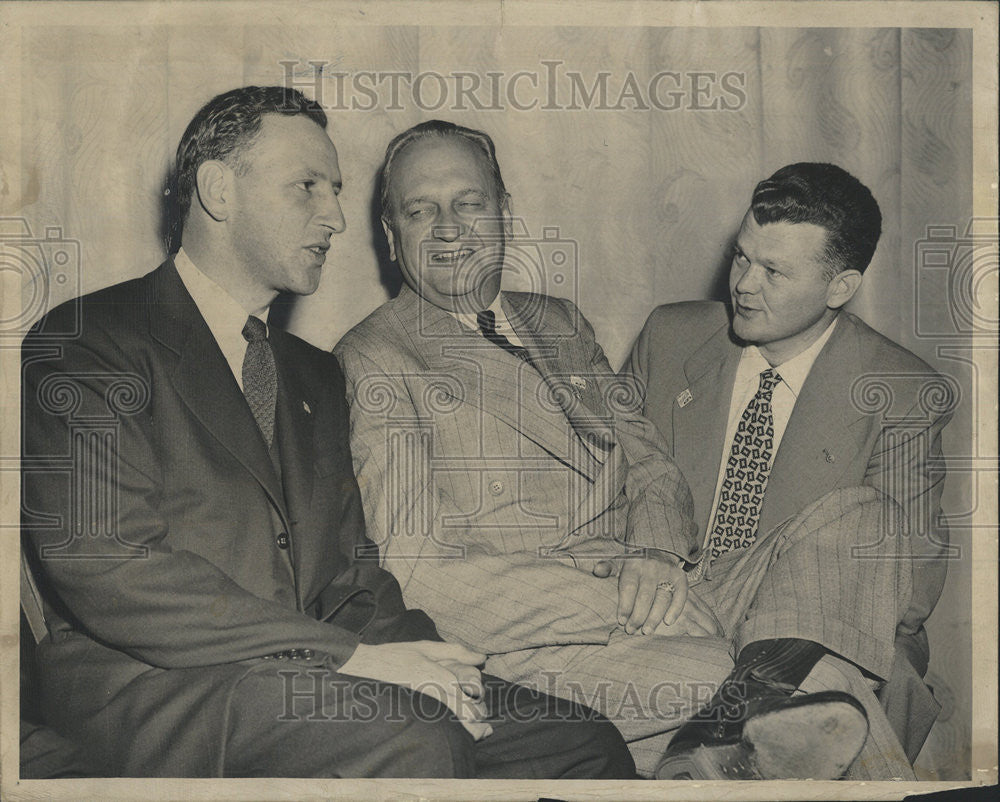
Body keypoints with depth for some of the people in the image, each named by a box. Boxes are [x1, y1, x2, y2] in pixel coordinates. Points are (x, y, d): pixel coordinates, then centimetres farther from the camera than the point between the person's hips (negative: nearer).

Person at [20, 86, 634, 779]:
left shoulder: (316, 374, 22)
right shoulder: (83, 344, -3)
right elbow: (103, 569, -15)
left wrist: (411, 654, -6)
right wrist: (346, 656, -19)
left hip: (304, 679, 6)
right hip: (153, 684, -6)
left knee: (584, 744, -11)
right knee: (415, 746, -31)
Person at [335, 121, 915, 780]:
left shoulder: (561, 324, 20)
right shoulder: (373, 360, -1)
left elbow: (650, 466, 16)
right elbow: (414, 571, -11)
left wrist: (656, 556, -9)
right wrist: (617, 597, -19)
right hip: (531, 646, -7)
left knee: (859, 517, -14)